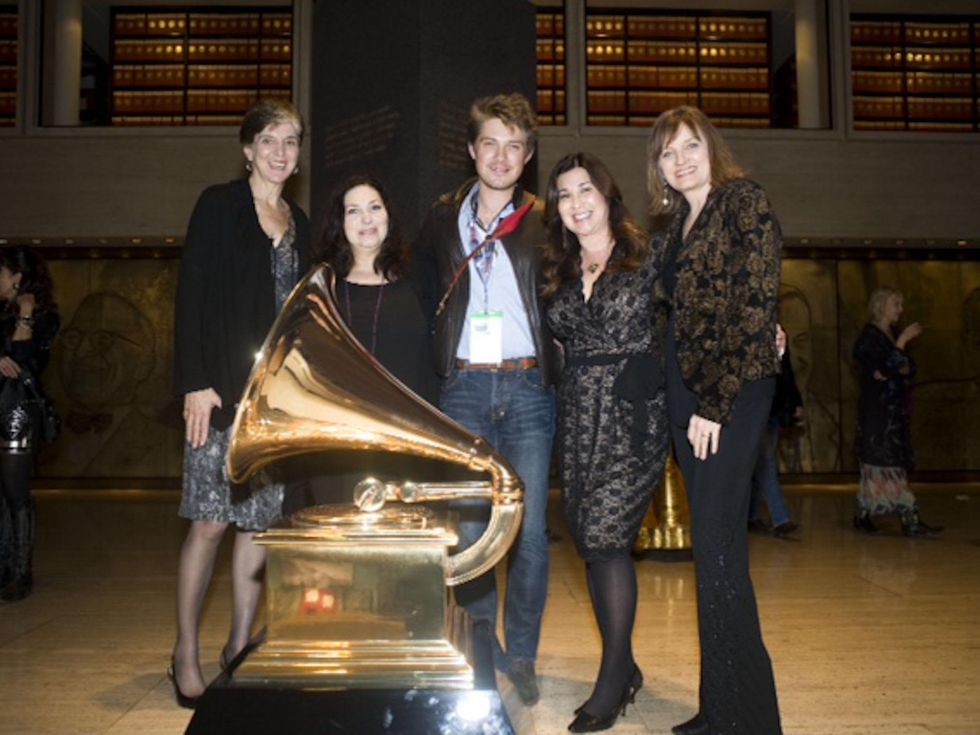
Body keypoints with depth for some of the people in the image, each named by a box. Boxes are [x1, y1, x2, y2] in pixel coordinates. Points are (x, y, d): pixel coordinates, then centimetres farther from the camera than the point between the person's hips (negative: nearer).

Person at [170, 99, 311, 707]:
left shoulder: (298, 222, 17)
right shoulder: (219, 205, 2)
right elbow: (192, 294, -5)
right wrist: (196, 383, -14)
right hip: (225, 386, -5)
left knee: (262, 521, 5)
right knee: (212, 520, -4)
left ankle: (240, 650, 17)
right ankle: (186, 653, 12)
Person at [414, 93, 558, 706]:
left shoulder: (543, 223, 7)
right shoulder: (441, 220, 12)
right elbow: (426, 300, 18)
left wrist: (551, 363, -1)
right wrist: (441, 360, 10)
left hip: (528, 386, -1)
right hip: (464, 387, 1)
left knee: (530, 530, 0)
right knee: (467, 528, 0)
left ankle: (521, 656, 16)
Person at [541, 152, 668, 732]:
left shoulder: (646, 258, 0)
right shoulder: (559, 273, 14)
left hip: (633, 412, -5)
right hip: (579, 414, 5)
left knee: (605, 537, -11)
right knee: (593, 543, 6)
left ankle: (611, 684, 2)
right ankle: (625, 669, 22)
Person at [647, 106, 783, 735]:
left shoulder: (744, 201, -5)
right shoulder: (672, 226, 18)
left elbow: (755, 306, -13)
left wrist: (717, 402, -16)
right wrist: (688, 399, 6)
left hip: (733, 388, -7)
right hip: (685, 387, 8)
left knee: (717, 544, -10)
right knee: (713, 545, 10)